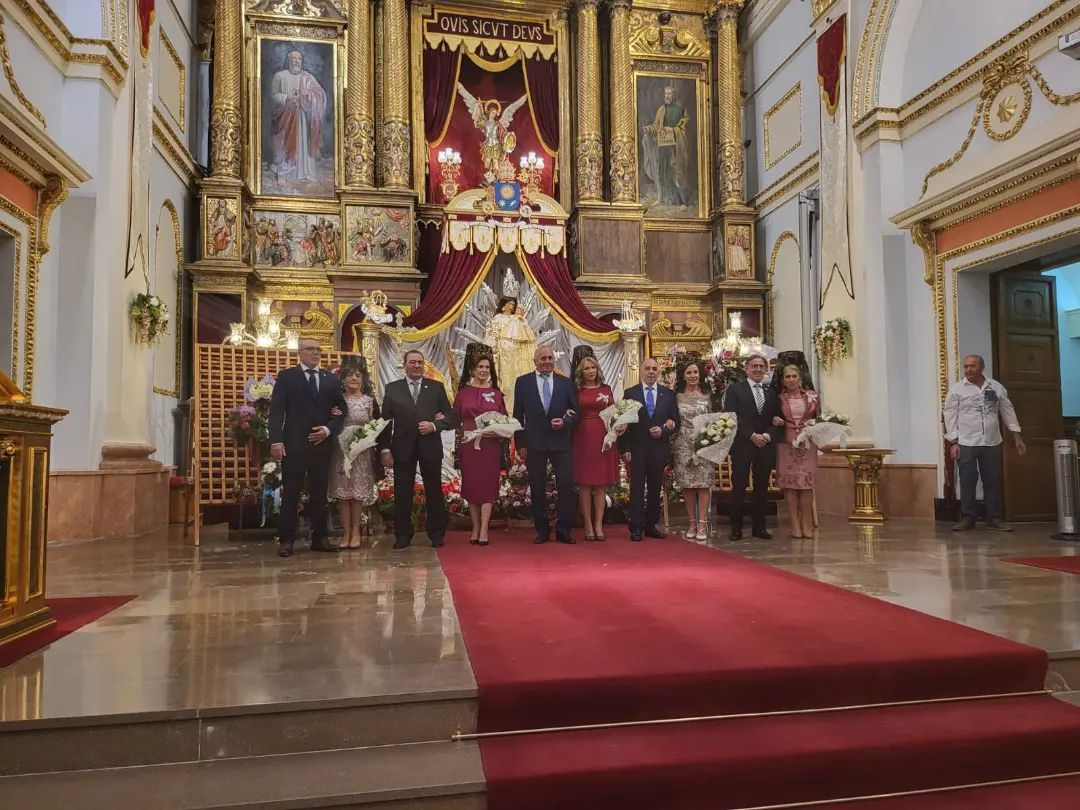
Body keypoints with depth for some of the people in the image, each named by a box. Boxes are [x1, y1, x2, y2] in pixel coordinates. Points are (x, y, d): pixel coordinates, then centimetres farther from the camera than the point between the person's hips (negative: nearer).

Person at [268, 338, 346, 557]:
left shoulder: (331, 380, 13)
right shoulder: (286, 376, 4)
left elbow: (340, 411, 11)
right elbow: (276, 411, -3)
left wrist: (328, 429, -7)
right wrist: (276, 440, -14)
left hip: (322, 444, 3)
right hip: (294, 444, -3)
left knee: (319, 493, 7)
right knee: (290, 494, 1)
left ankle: (319, 538, 14)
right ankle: (287, 540, 7)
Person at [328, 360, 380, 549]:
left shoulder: (370, 400, 4)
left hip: (362, 451, -1)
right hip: (340, 450, 1)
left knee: (359, 491, 1)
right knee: (342, 491, 2)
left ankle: (356, 531, 9)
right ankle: (346, 532, 9)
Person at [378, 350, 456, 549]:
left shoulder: (437, 388, 7)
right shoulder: (392, 389, 7)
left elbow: (450, 418, 6)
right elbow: (385, 420, 3)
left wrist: (434, 425, -13)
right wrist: (385, 449, -4)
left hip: (430, 447, 0)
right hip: (403, 448, 0)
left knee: (434, 493, 5)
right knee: (402, 493, 4)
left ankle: (436, 535, 16)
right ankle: (403, 536, 15)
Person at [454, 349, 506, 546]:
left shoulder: (496, 393, 8)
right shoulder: (463, 393, 7)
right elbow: (456, 419, 8)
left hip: (491, 445, 0)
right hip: (468, 444, 1)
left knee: (488, 484, -4)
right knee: (470, 484, 4)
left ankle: (484, 530, -4)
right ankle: (475, 528, 14)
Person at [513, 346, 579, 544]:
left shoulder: (565, 383, 8)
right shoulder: (523, 382, 6)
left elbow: (575, 412, 11)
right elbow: (518, 415, 5)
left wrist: (565, 421, -11)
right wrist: (520, 444, 1)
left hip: (561, 443, 0)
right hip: (534, 444, 0)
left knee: (566, 486, -3)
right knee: (537, 488, 6)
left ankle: (563, 530, 8)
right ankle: (542, 530, 18)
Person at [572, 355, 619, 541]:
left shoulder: (606, 389, 11)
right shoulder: (577, 391, 7)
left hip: (603, 437, 1)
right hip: (583, 437, -1)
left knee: (601, 482, 2)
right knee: (584, 482, -1)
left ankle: (598, 524, 6)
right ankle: (588, 525, 6)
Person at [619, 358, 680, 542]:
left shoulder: (668, 394, 8)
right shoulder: (630, 393, 2)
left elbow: (676, 421, 8)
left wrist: (663, 431, -11)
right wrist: (624, 448, -7)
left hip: (659, 449, 2)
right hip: (637, 448, -2)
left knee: (655, 488, 8)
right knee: (637, 488, -1)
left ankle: (651, 525, 17)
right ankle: (636, 528, 3)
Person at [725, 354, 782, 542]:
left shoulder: (772, 392, 13)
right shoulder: (734, 390, 2)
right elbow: (732, 417, -8)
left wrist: (768, 435, -9)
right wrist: (752, 435, -15)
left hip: (766, 447, 4)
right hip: (742, 446, -4)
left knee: (762, 488, 7)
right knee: (739, 487, -2)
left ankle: (759, 527, 15)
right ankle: (736, 528, 4)